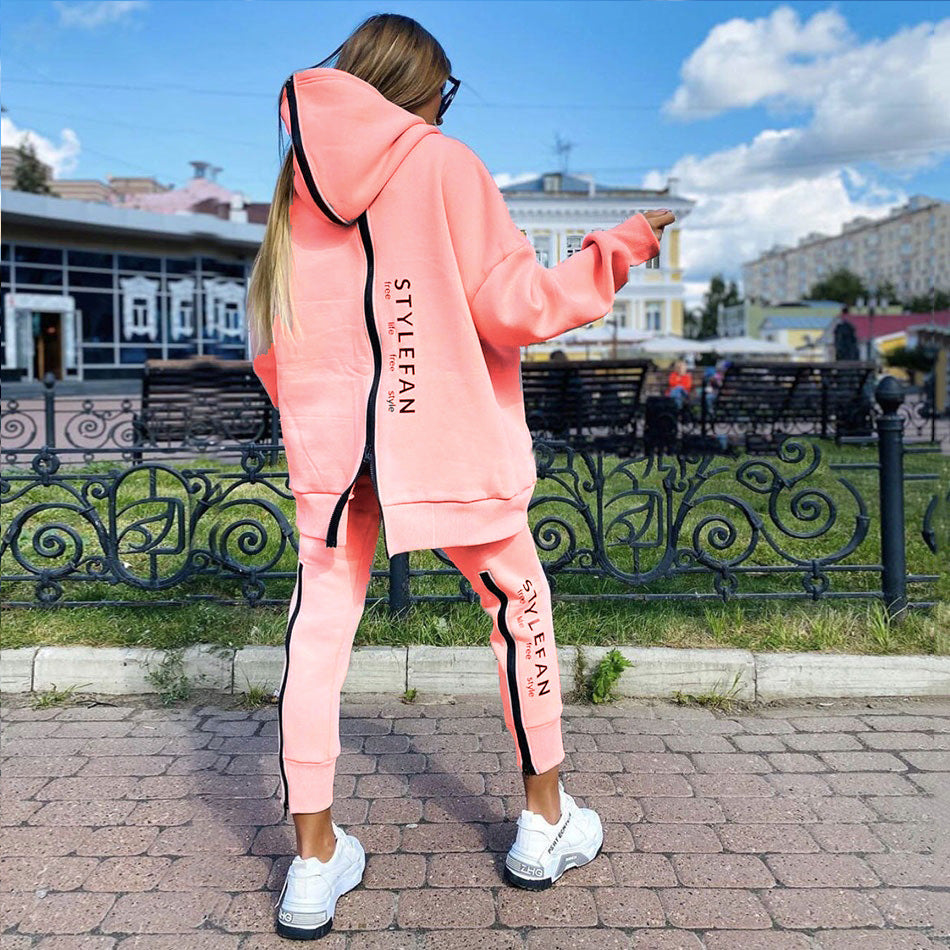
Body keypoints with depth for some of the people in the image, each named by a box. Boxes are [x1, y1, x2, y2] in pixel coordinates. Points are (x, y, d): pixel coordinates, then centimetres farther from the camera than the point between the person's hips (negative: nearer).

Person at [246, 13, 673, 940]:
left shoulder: (297, 183, 12)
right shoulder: (443, 165, -2)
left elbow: (270, 346, 12)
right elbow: (514, 307, -8)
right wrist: (621, 247, 4)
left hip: (329, 444, 4)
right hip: (447, 436, -3)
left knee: (319, 629, 6)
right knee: (518, 604, 13)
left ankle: (314, 861, 10)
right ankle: (545, 821, 25)